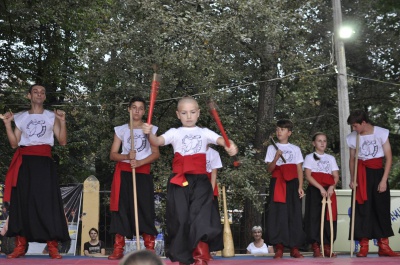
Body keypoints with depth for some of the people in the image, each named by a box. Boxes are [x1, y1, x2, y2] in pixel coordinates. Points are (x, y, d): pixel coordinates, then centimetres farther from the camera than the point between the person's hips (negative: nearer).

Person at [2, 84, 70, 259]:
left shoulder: (52, 117, 10)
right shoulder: (20, 117, 14)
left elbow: (63, 142, 3)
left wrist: (62, 121, -8)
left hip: (44, 161, -2)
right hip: (24, 162, 2)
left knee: (47, 201, -8)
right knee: (22, 201, -1)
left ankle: (52, 247, -8)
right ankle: (20, 246, 3)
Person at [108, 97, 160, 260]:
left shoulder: (151, 129, 6)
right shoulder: (121, 130, 8)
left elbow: (156, 154, -2)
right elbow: (113, 154, 4)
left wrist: (139, 162, -17)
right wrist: (127, 157, -16)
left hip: (143, 173, -1)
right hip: (124, 173, 1)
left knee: (145, 209, -4)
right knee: (122, 209, -3)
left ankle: (150, 249, -1)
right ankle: (118, 249, -1)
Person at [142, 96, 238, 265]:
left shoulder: (204, 132, 12)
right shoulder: (175, 133, 10)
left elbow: (221, 139, -6)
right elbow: (157, 141, -7)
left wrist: (230, 146, -30)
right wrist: (149, 133, -30)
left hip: (200, 181, 0)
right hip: (179, 181, 0)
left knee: (200, 217, -12)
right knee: (180, 219, 2)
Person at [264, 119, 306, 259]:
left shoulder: (295, 149, 11)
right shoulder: (272, 148, 8)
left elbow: (299, 169, 8)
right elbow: (270, 169, 1)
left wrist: (300, 187, -3)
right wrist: (276, 158, -17)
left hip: (292, 184, 1)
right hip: (278, 184, -1)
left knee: (294, 214, -2)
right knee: (278, 213, -8)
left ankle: (294, 248, 1)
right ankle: (279, 248, -6)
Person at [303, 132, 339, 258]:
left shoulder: (331, 158, 17)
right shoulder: (310, 157, 6)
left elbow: (336, 177, 9)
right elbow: (308, 176, -6)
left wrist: (331, 187, -12)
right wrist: (321, 188, -18)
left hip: (329, 191, 4)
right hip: (314, 191, -4)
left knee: (329, 218, 0)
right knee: (314, 217, -8)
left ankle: (327, 247, 5)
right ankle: (316, 248, -7)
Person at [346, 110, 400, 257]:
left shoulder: (381, 133, -7)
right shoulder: (352, 138, -1)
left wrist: (384, 180, -11)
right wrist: (352, 179, -2)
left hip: (378, 173, -1)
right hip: (361, 175, 1)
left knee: (382, 209, 2)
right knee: (363, 209, -2)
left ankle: (383, 246, 8)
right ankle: (363, 246, 1)